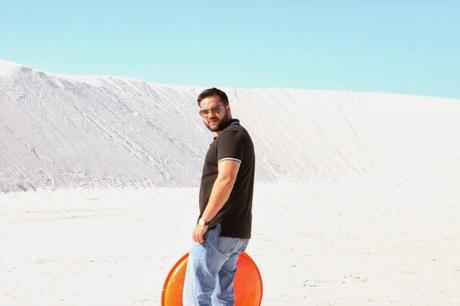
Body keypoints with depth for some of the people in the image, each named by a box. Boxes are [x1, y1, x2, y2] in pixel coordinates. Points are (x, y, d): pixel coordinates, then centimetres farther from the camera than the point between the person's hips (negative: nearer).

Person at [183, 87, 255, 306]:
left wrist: (204, 220, -22)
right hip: (236, 231, 11)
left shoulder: (231, 135, -11)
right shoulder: (231, 136, 22)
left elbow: (226, 180, -23)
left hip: (219, 230, -11)